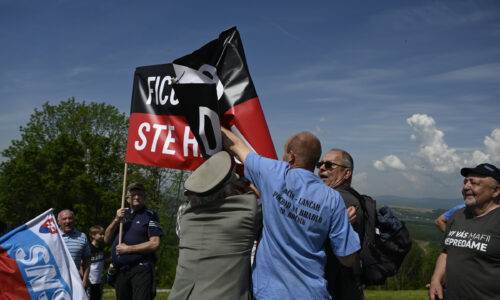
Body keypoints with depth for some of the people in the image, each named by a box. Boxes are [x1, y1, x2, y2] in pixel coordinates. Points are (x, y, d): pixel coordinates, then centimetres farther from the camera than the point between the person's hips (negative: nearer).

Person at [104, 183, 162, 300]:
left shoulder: (150, 215, 0)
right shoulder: (122, 213, 16)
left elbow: (155, 244, -10)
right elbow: (107, 239, 11)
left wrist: (128, 249, -9)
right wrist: (116, 220, -4)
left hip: (140, 270, -5)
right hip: (120, 271, 6)